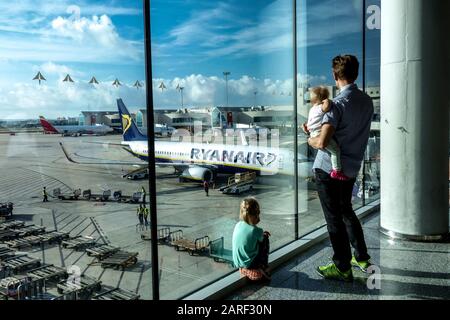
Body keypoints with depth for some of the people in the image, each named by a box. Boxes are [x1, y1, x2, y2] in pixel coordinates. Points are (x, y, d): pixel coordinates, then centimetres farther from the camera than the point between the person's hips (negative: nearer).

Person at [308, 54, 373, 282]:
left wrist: (311, 140, -6)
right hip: (351, 168, 8)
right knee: (346, 211, 23)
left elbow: (322, 142, -29)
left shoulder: (338, 104, -20)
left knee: (334, 217, 4)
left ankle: (343, 268, 15)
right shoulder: (367, 101, 5)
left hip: (329, 169, -8)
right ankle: (362, 258, 34)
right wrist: (316, 126, 14)